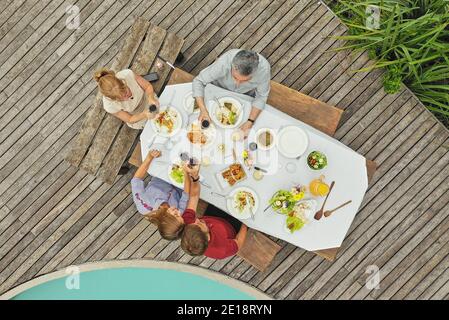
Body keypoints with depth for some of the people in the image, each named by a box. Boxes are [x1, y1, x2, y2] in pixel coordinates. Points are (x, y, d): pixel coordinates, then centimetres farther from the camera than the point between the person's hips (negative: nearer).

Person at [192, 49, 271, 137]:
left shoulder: (263, 68, -39)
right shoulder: (223, 63, -43)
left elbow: (261, 97, -24)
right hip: (219, 89, 0)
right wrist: (203, 110, -45)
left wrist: (250, 122, -36)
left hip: (246, 94, 1)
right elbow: (198, 81, -31)